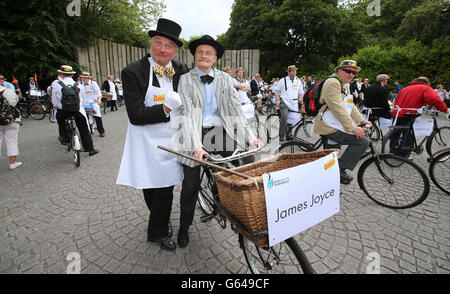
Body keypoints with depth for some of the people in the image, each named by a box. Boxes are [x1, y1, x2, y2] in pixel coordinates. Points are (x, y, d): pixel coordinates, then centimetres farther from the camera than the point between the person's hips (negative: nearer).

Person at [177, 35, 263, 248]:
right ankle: (184, 227, 21)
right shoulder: (186, 80, 1)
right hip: (195, 134, -2)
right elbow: (187, 112, -11)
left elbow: (235, 109, 4)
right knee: (190, 184, 0)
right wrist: (196, 145, -24)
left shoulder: (224, 79, 9)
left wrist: (249, 135, -9)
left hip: (221, 133, 3)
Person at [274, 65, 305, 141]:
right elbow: (277, 91, 6)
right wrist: (278, 100, -6)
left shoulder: (298, 81, 17)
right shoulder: (283, 80, 5)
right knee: (284, 116, -27)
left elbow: (301, 93, 23)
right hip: (284, 102, -5)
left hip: (294, 104, 5)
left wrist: (300, 99, 5)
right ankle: (282, 135, -20)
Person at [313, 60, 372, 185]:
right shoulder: (333, 82, -13)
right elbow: (338, 108, -21)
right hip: (329, 127, -11)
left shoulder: (344, 85, 23)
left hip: (336, 126, 11)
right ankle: (339, 169, -9)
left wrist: (362, 120, 8)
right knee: (362, 142, -16)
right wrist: (352, 127, -23)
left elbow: (351, 106, 22)